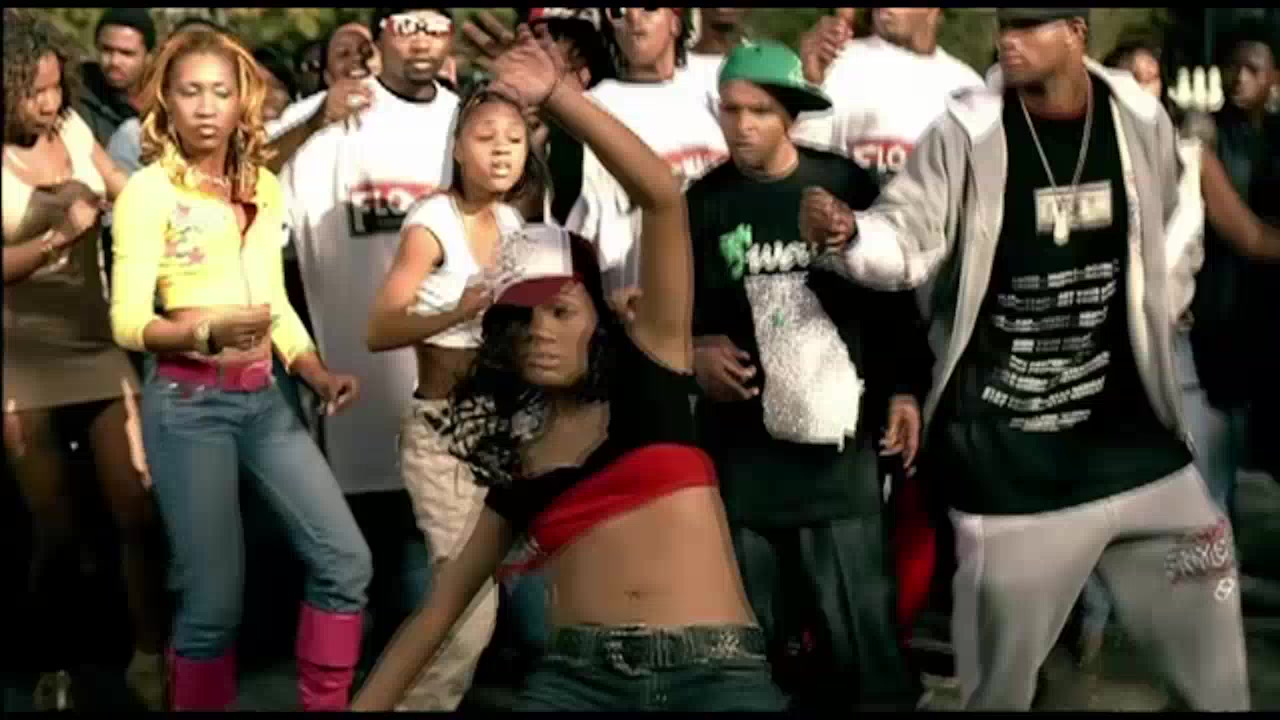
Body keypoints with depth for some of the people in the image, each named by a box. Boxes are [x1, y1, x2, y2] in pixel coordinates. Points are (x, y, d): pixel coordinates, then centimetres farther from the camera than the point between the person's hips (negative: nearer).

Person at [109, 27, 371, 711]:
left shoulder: (265, 188, 11)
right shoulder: (149, 190, -7)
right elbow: (128, 322, -10)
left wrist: (316, 372, 2)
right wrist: (208, 331, -26)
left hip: (262, 397, 6)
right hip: (187, 401, -6)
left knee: (345, 561, 1)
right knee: (215, 598, -2)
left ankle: (324, 706, 16)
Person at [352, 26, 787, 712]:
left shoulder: (647, 362, 8)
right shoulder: (515, 456, 16)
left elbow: (662, 198, -2)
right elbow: (446, 598, 21)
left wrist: (559, 96, -8)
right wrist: (367, 702, 19)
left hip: (716, 670, -2)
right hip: (577, 674, 2)